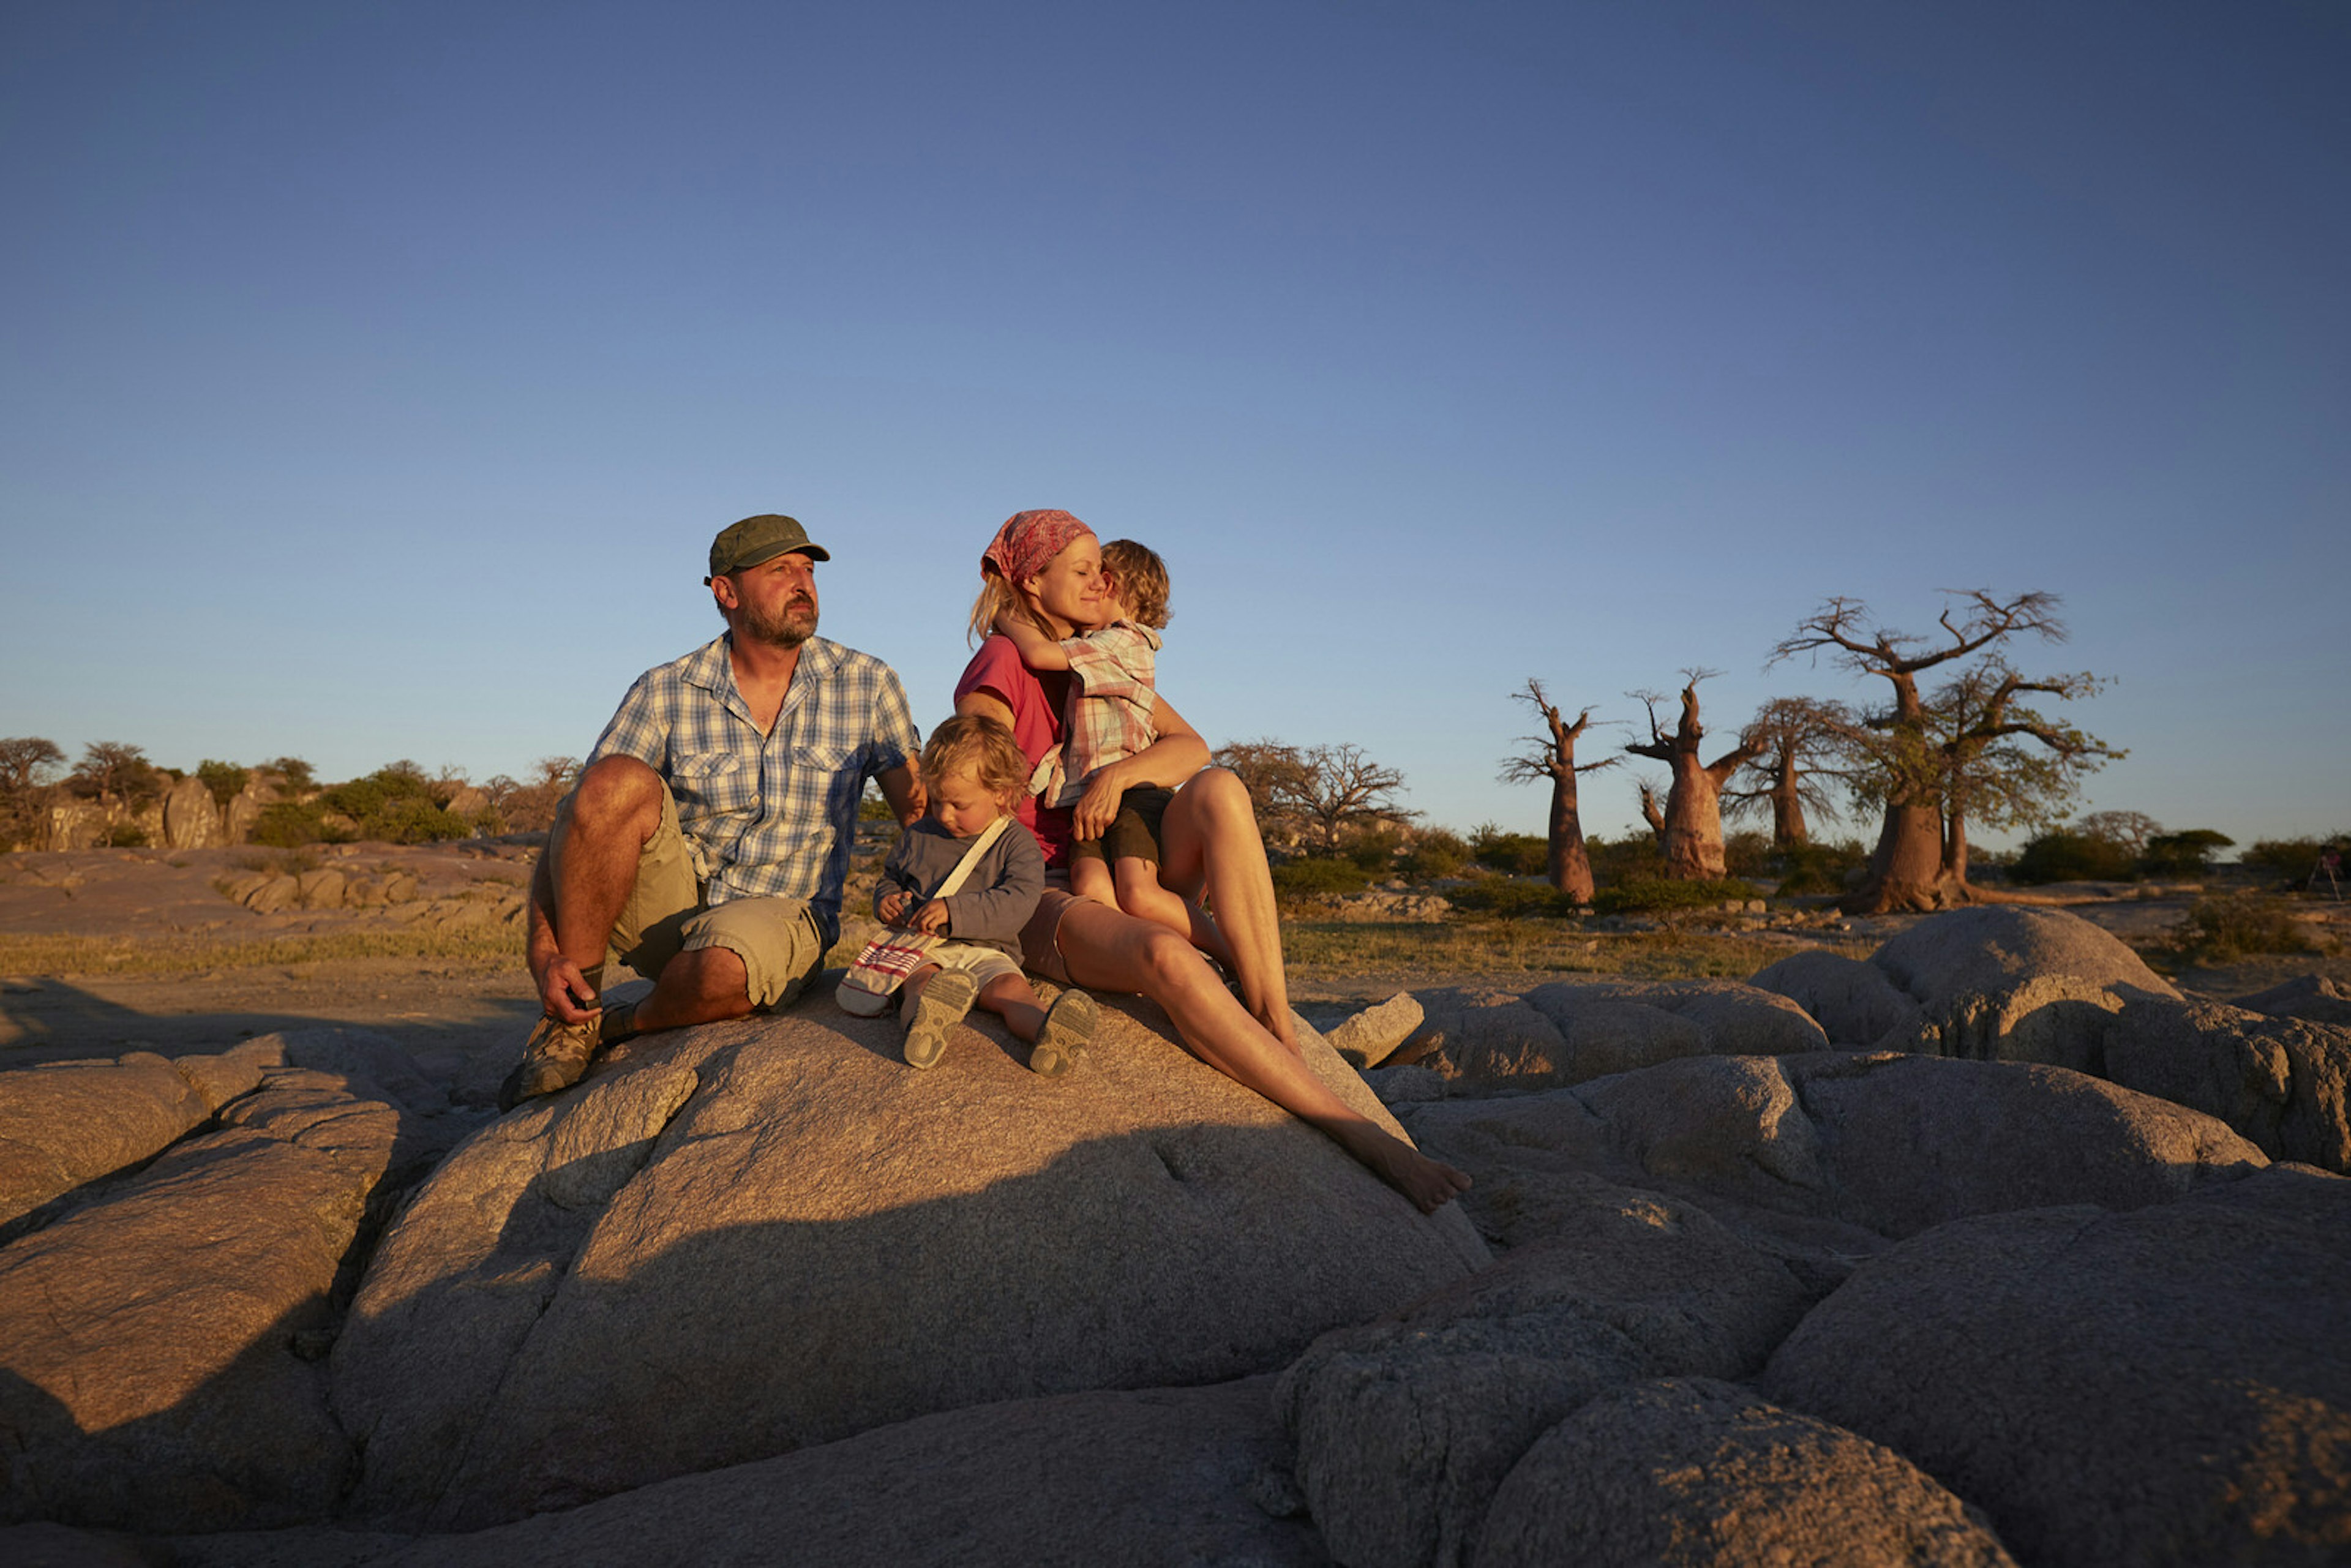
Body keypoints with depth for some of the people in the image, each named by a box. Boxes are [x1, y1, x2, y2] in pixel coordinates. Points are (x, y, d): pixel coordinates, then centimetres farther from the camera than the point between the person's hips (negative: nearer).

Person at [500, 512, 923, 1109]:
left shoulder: (867, 685, 0)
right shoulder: (664, 693, -1)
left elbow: (921, 813, 2)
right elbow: (579, 822, -5)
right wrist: (544, 949, -18)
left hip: (780, 913, -1)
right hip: (668, 900, 1)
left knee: (725, 971, -38)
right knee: (619, 782, -27)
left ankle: (628, 1025, -1)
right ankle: (574, 1013, -13)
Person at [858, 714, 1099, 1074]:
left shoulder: (1017, 843, 4)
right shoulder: (918, 836, 18)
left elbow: (1018, 903, -12)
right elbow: (890, 878, 33)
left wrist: (955, 912, -23)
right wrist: (886, 899, 7)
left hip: (987, 952, -1)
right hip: (925, 950, 1)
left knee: (1011, 988, -32)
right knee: (921, 982, -34)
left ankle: (1045, 1033, -63)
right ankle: (923, 1024, -68)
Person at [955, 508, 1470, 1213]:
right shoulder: (999, 665, -5)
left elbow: (1192, 746, 0)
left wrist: (1122, 772, -17)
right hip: (1039, 899, -6)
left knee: (1217, 788, -25)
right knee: (1165, 957, -38)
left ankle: (1274, 1020, -28)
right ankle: (1360, 1135, -40)